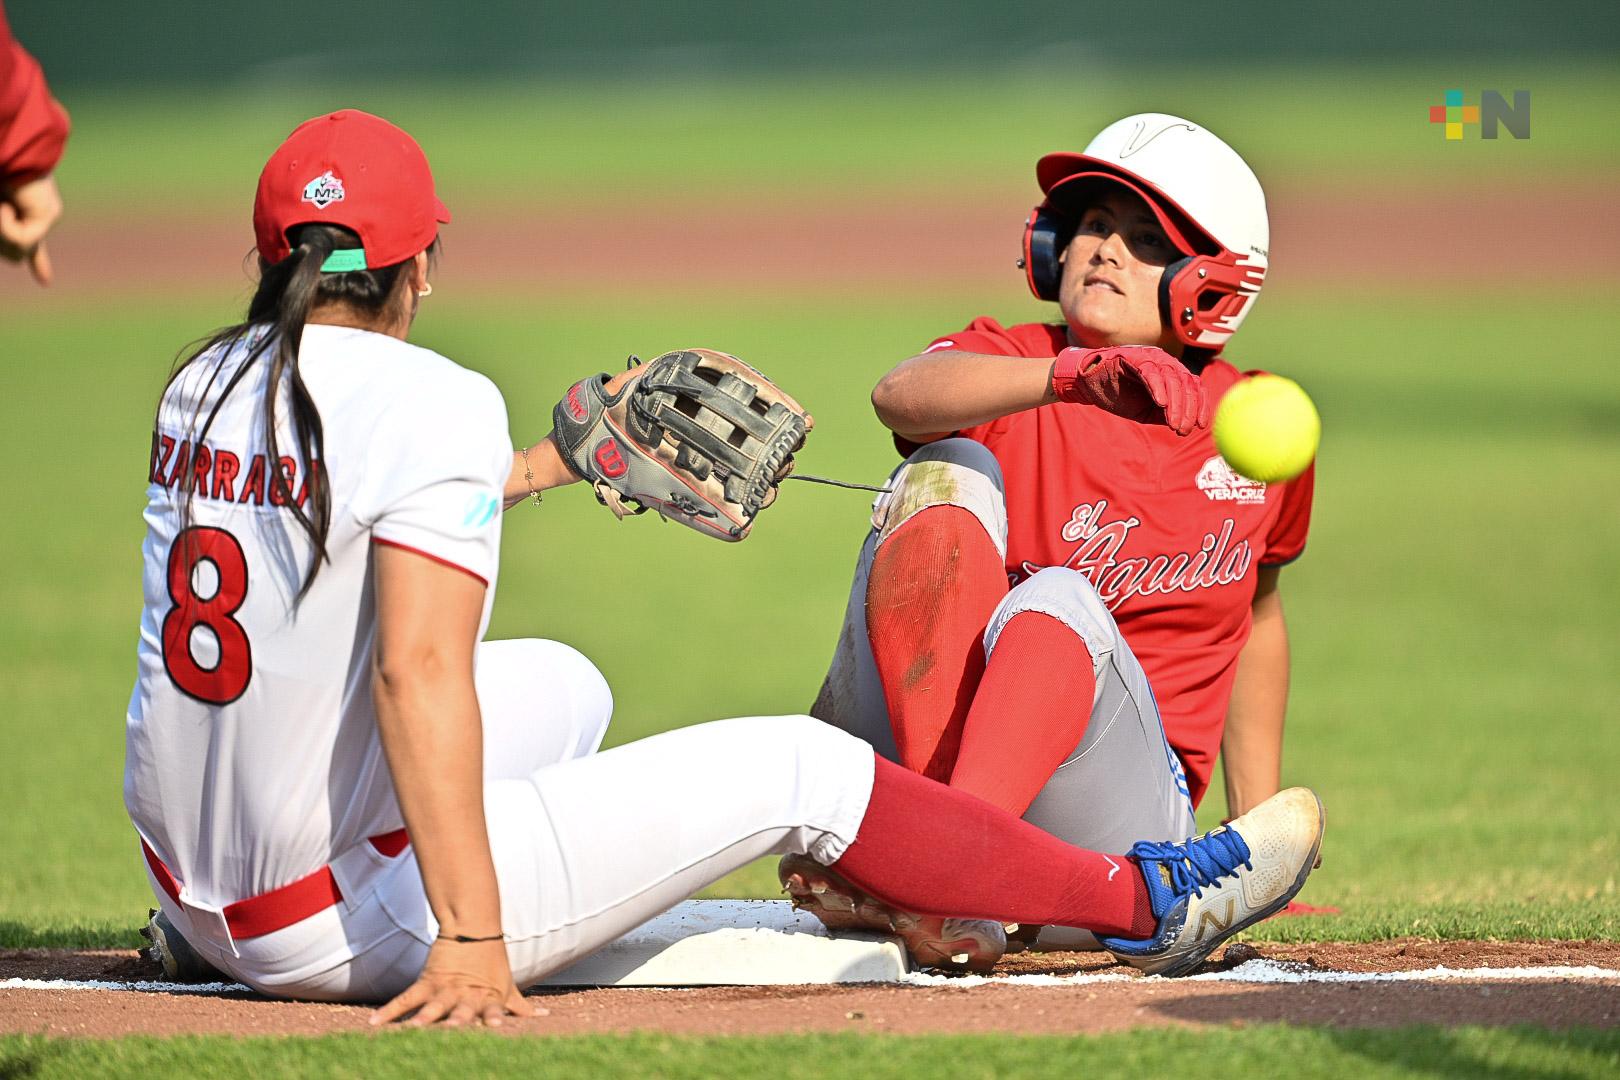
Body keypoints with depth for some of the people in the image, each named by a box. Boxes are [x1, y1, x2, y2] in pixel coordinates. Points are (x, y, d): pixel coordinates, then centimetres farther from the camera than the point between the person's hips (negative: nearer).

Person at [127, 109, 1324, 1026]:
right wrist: (468, 939, -30)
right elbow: (418, 671, -26)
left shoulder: (203, 388, 7)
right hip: (354, 920, -8)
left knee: (563, 683, 31)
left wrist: (538, 468, 39)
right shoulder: (430, 398, -16)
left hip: (199, 897, 8)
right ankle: (1149, 901, 15)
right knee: (798, 768, 5)